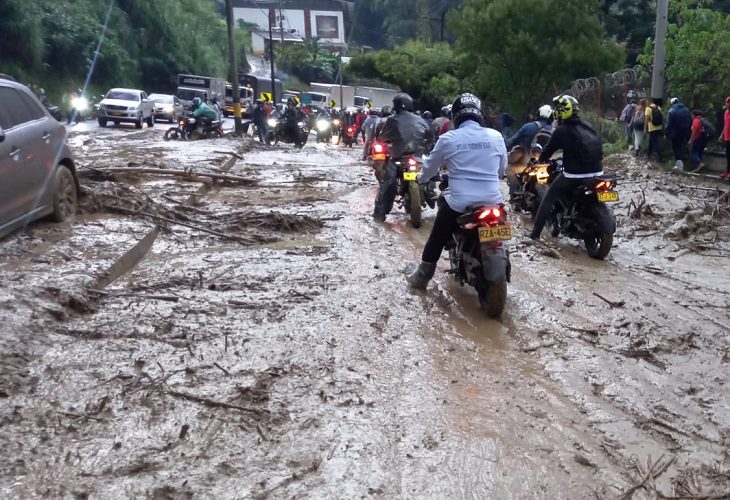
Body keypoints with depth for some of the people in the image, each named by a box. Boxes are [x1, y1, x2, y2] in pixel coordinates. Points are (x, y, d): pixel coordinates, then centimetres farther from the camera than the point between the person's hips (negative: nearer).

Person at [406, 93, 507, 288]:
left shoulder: (448, 139, -4)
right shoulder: (496, 136, 2)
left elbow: (430, 166, 10)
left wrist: (422, 178, 33)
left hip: (459, 203, -2)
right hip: (493, 202, 2)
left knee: (437, 239, 16)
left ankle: (422, 277, 26)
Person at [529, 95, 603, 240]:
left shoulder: (561, 131, -8)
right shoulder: (588, 127, 11)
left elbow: (548, 150, 0)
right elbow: (599, 146, 21)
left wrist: (541, 159, 21)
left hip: (574, 175, -6)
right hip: (597, 172, 6)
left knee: (548, 199, 8)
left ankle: (535, 233, 5)